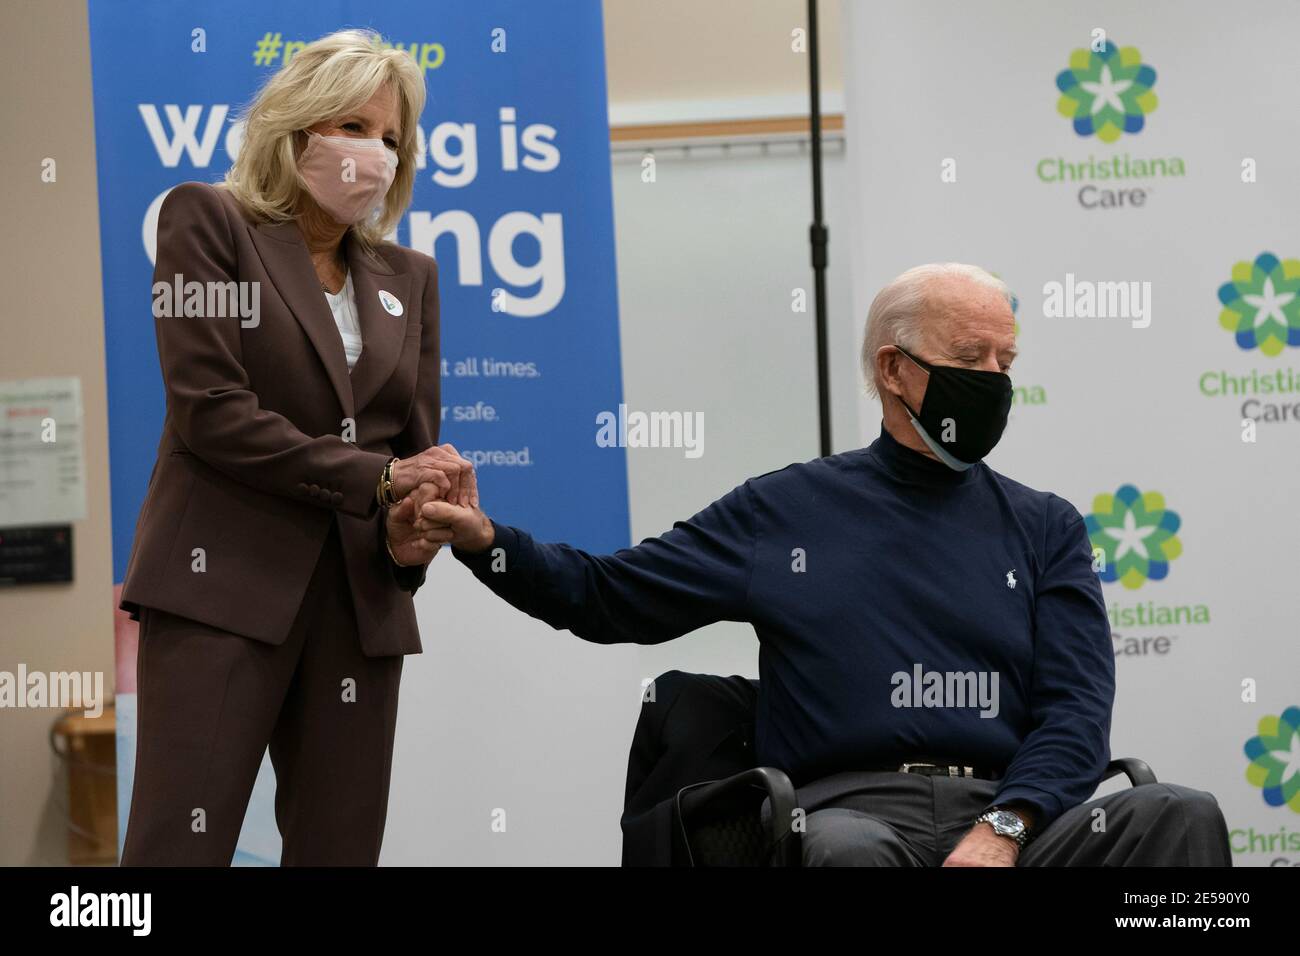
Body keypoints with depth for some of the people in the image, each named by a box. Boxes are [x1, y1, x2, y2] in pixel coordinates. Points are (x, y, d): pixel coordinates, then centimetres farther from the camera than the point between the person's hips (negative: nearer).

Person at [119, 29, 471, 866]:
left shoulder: (408, 278, 18)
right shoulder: (209, 222, 3)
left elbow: (418, 447, 15)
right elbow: (210, 410, -9)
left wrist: (411, 536, -8)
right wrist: (376, 480, -11)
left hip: (359, 600, 5)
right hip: (225, 583, -5)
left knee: (340, 847, 2)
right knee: (181, 844, -13)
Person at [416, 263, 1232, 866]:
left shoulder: (1045, 529, 19)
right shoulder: (784, 510, 17)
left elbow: (1075, 708, 7)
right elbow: (603, 597, 19)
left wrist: (1003, 828, -13)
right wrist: (485, 540, 1)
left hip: (1008, 816, 2)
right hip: (852, 807, -2)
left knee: (1180, 815, -27)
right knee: (844, 849, -40)